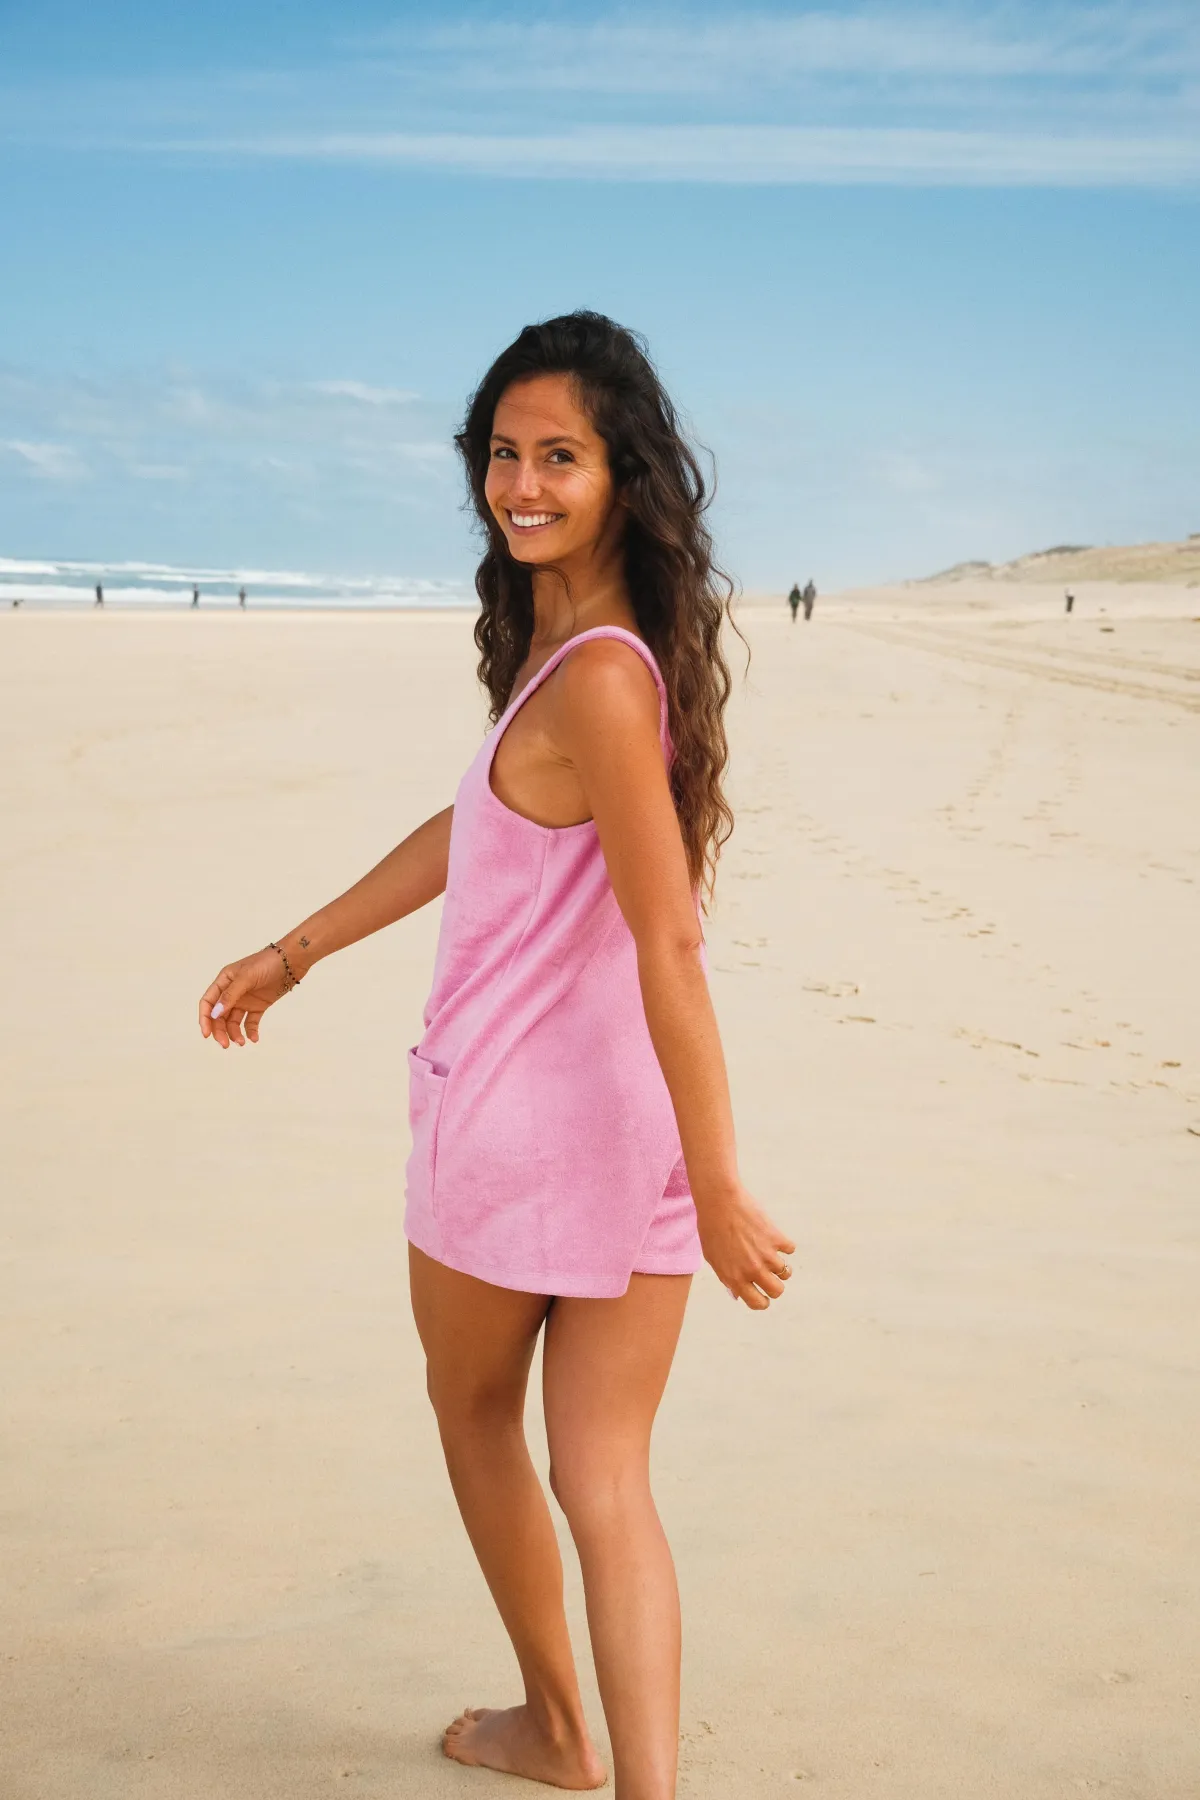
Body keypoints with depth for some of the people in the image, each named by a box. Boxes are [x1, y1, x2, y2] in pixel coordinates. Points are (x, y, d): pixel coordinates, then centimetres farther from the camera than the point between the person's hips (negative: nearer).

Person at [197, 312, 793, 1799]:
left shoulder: (597, 676, -21)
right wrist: (295, 951, 26)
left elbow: (671, 945, -24)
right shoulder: (562, 636, 8)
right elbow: (473, 828, 19)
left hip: (515, 1117, -7)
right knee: (605, 1482, 8)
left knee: (475, 1414, 20)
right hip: (626, 1123, 7)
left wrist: (717, 1197, -23)